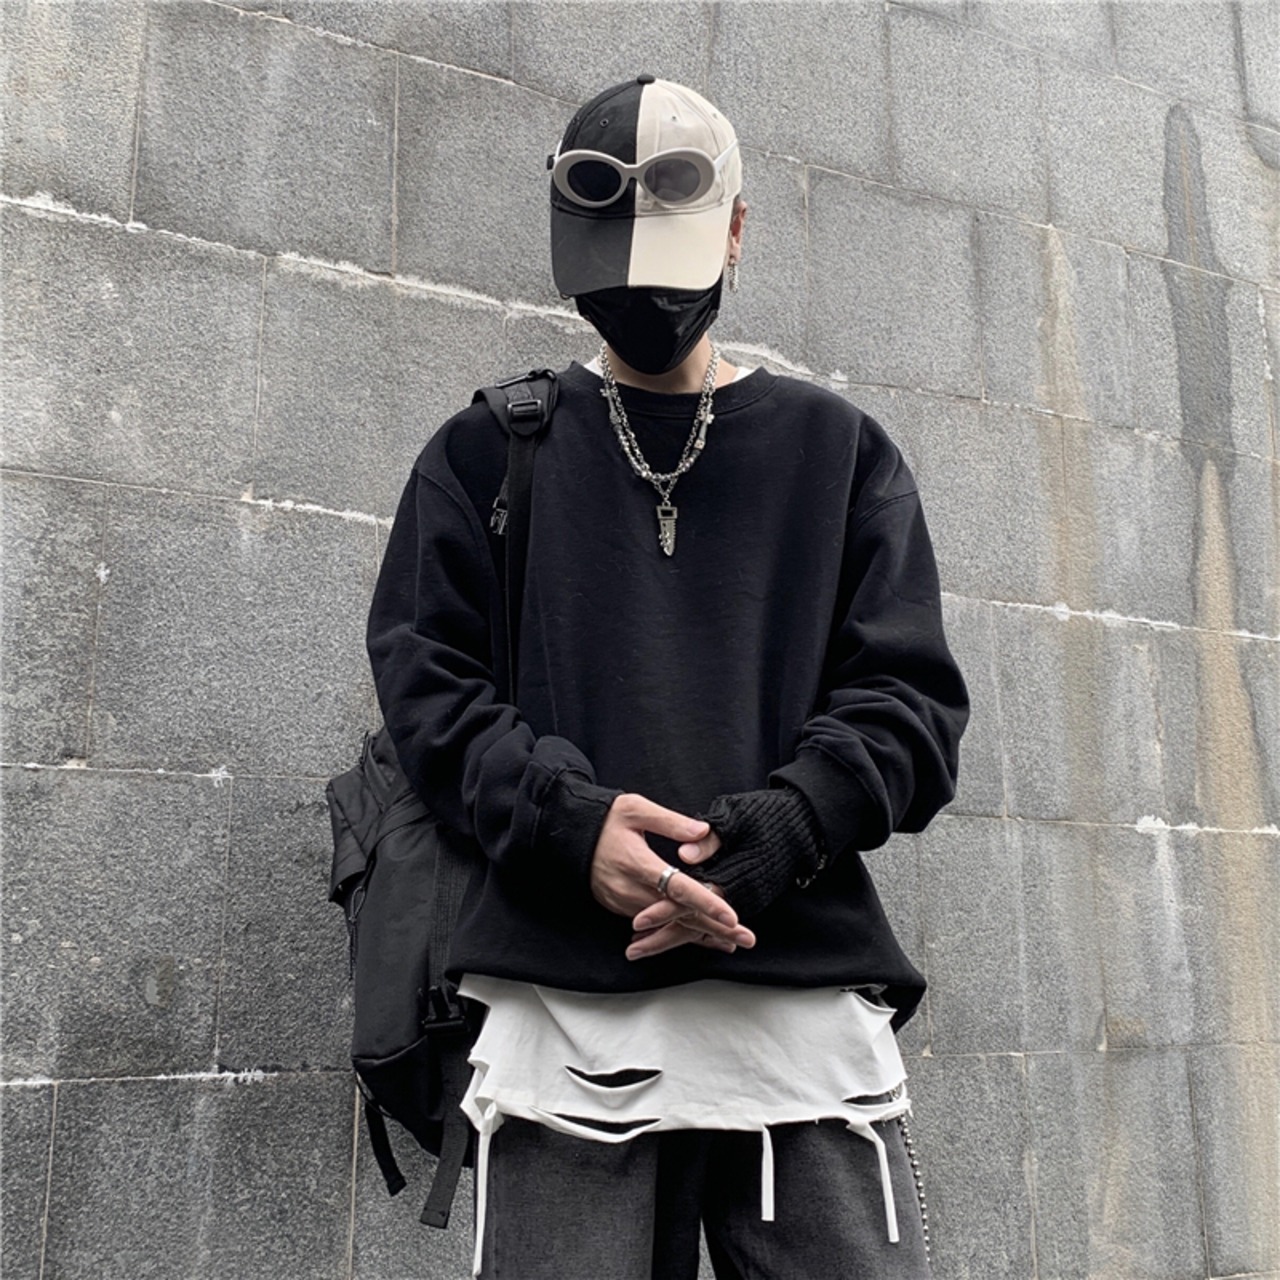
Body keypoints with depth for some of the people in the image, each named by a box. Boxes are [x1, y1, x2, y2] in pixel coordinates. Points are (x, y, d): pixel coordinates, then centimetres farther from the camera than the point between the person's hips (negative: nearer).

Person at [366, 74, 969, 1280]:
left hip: (805, 991, 1)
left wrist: (768, 833, -12)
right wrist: (568, 819, -12)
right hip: (564, 1008, 0)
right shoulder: (489, 451, 15)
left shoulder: (840, 450, 15)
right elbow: (425, 677, 6)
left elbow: (910, 700, 7)